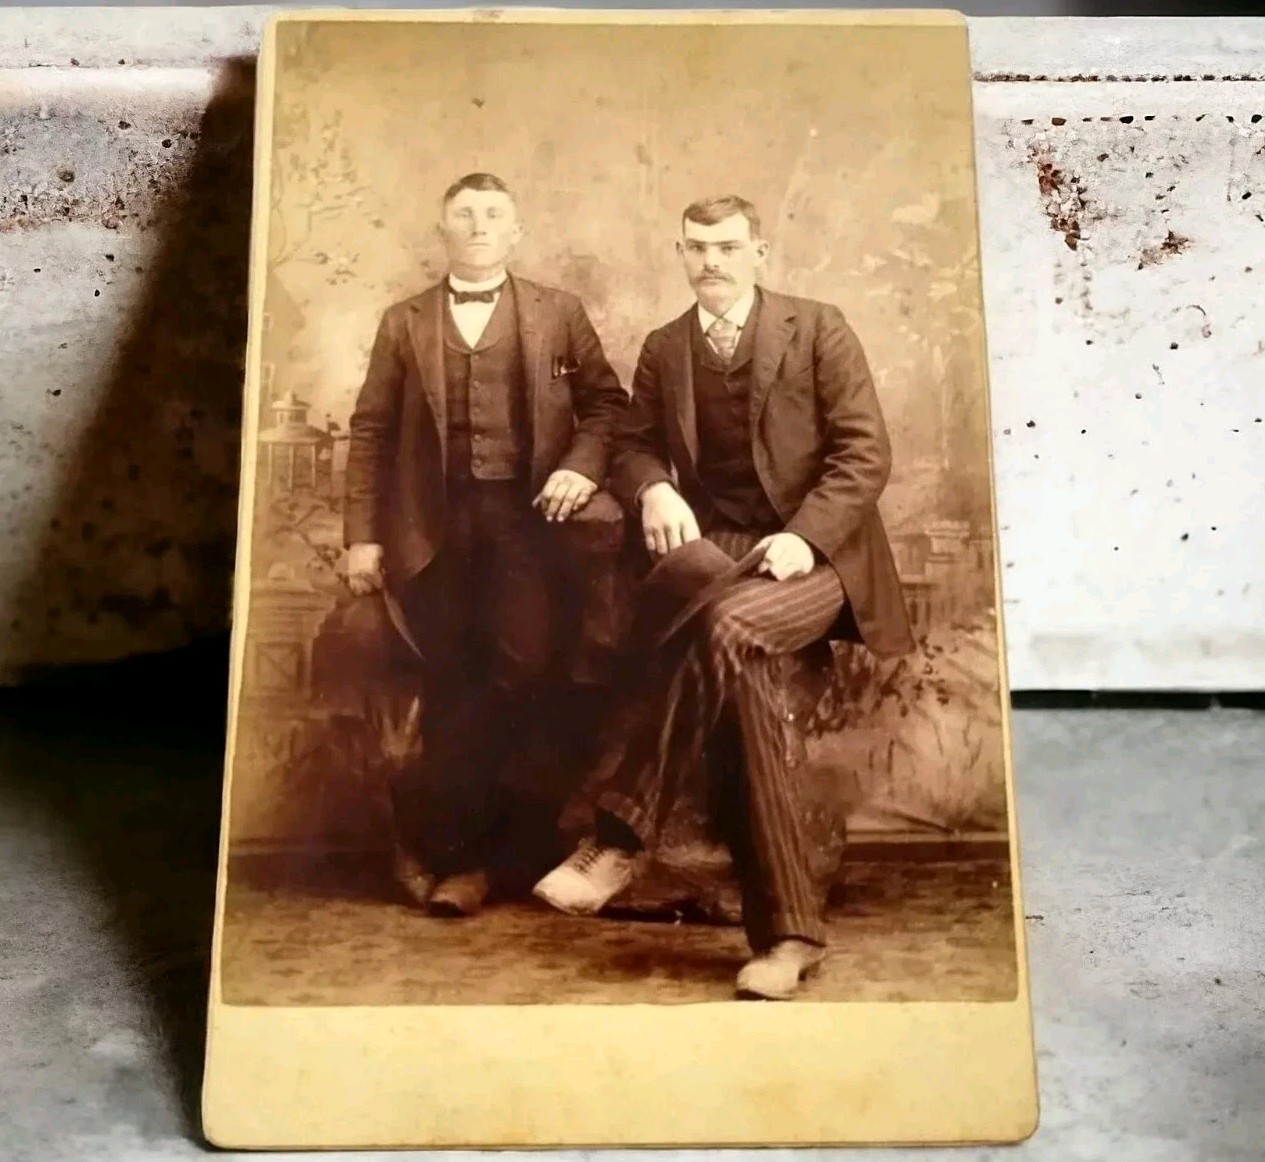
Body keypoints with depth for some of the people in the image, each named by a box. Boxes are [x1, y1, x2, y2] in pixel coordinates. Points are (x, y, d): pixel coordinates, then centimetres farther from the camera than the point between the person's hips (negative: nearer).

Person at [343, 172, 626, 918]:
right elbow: (371, 432, 8)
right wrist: (363, 534, 0)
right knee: (451, 682, 3)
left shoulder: (559, 313, 13)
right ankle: (467, 847, 20)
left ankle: (427, 825, 1)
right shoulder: (404, 323, 13)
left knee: (519, 666, -16)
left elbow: (608, 401, 10)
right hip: (434, 522, 1)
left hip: (525, 514, 0)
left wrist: (584, 466, -9)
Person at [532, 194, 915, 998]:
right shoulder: (663, 350, 14)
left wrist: (803, 536, -19)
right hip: (716, 550, 3)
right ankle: (788, 929, -22)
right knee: (742, 664, -28)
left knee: (729, 628, -36)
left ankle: (623, 837, -26)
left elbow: (866, 453, -4)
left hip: (817, 555, -2)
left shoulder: (818, 330, 2)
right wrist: (653, 491, -11)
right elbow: (634, 446, 14)